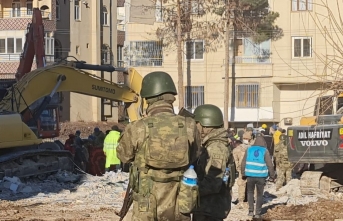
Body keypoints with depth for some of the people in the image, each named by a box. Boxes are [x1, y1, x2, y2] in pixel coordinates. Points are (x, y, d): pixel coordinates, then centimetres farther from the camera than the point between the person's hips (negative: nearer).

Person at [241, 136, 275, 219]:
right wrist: (272, 176, 3)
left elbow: (243, 163, 5)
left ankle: (251, 211, 11)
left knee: (250, 192, 18)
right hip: (261, 176, -1)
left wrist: (243, 174, 12)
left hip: (250, 175, 1)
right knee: (260, 194, 10)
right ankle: (258, 213, 9)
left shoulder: (249, 149, 3)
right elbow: (269, 165, -4)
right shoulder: (265, 151, -3)